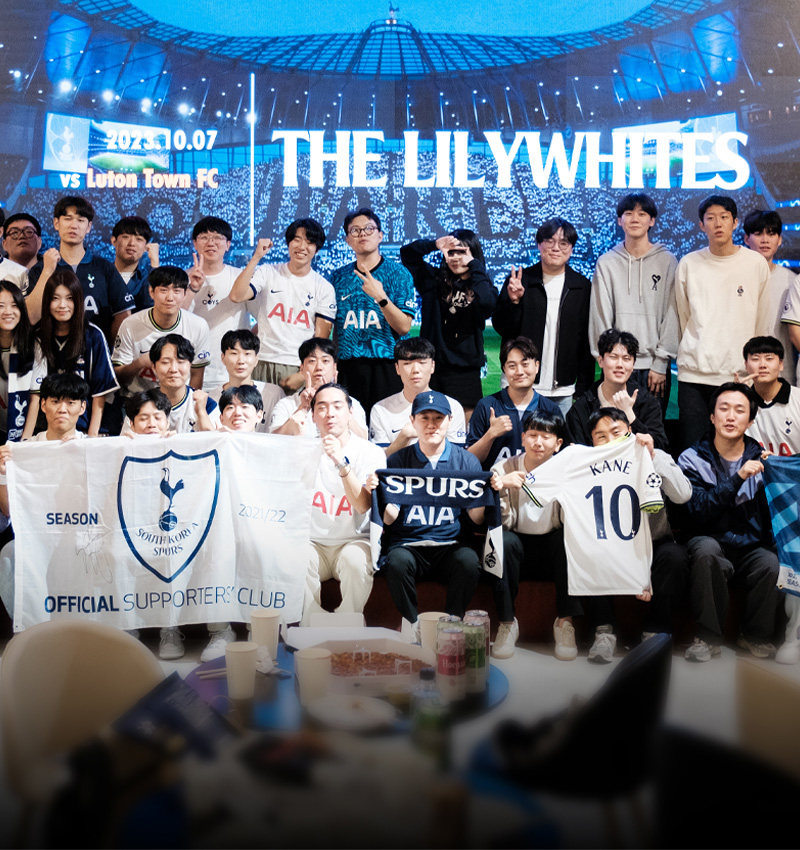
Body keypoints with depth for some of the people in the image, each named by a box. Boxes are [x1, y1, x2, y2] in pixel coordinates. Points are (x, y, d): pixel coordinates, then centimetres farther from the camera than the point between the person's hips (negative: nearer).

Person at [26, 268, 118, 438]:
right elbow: (36, 393, 6)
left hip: (84, 428, -2)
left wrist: (93, 435, -7)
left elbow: (100, 392, 1)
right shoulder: (39, 338, 9)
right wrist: (26, 437, -4)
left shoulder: (93, 336, 2)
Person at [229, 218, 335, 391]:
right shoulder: (268, 273, 6)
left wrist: (304, 375, -8)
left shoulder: (324, 288, 5)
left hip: (301, 368, 0)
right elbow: (236, 297, -10)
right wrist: (256, 257, -9)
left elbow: (321, 339, 2)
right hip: (264, 363, 0)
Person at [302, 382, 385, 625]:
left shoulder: (370, 453, -3)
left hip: (354, 541, -2)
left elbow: (363, 505, -18)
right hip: (312, 543, 2)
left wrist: (342, 462, -32)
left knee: (355, 560, -35)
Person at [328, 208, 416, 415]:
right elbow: (327, 326, 15)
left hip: (385, 367, -2)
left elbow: (404, 327, -6)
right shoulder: (339, 277, 12)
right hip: (346, 367, 3)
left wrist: (381, 297, -18)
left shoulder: (398, 274, 2)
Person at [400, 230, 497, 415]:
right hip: (432, 364, 2)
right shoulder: (435, 280, 9)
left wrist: (474, 264, -12)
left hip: (465, 369, -2)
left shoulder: (482, 287, 3)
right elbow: (407, 253, 7)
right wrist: (435, 245, -9)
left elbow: (487, 302, -21)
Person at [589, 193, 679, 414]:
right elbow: (600, 316, 4)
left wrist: (660, 364, -6)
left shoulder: (666, 261, 4)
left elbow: (671, 316, 0)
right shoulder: (606, 262, 7)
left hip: (654, 365, -1)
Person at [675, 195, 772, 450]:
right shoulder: (688, 264, 6)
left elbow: (764, 323, 9)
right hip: (694, 373, 1)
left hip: (740, 374, -1)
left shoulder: (756, 263, 4)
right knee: (692, 449, 0)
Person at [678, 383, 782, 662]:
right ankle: (708, 635, -17)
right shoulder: (692, 459, 0)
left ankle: (756, 635, -3)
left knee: (771, 563, -31)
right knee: (706, 548, -35)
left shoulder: (762, 459, 7)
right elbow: (699, 511, -16)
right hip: (712, 542, -2)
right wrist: (738, 478, -24)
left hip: (752, 547, 2)